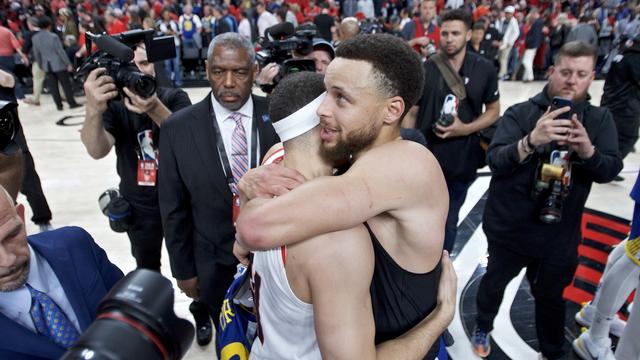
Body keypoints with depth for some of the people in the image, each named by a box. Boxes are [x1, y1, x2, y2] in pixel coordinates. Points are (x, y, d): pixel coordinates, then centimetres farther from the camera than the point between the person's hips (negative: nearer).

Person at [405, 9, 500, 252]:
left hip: (462, 161, 1)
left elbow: (493, 110, 4)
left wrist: (465, 129, -14)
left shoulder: (484, 70, -3)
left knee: (449, 222, 17)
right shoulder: (425, 70, -6)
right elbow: (411, 114, -1)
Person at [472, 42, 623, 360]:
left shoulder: (600, 119, -2)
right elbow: (495, 160, -23)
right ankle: (483, 328, 46)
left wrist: (588, 151, -33)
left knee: (550, 296, 21)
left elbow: (610, 171, -12)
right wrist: (530, 141, -42)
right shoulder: (520, 113, -11)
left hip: (559, 234, 2)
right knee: (494, 282, 19)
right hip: (509, 228, -2)